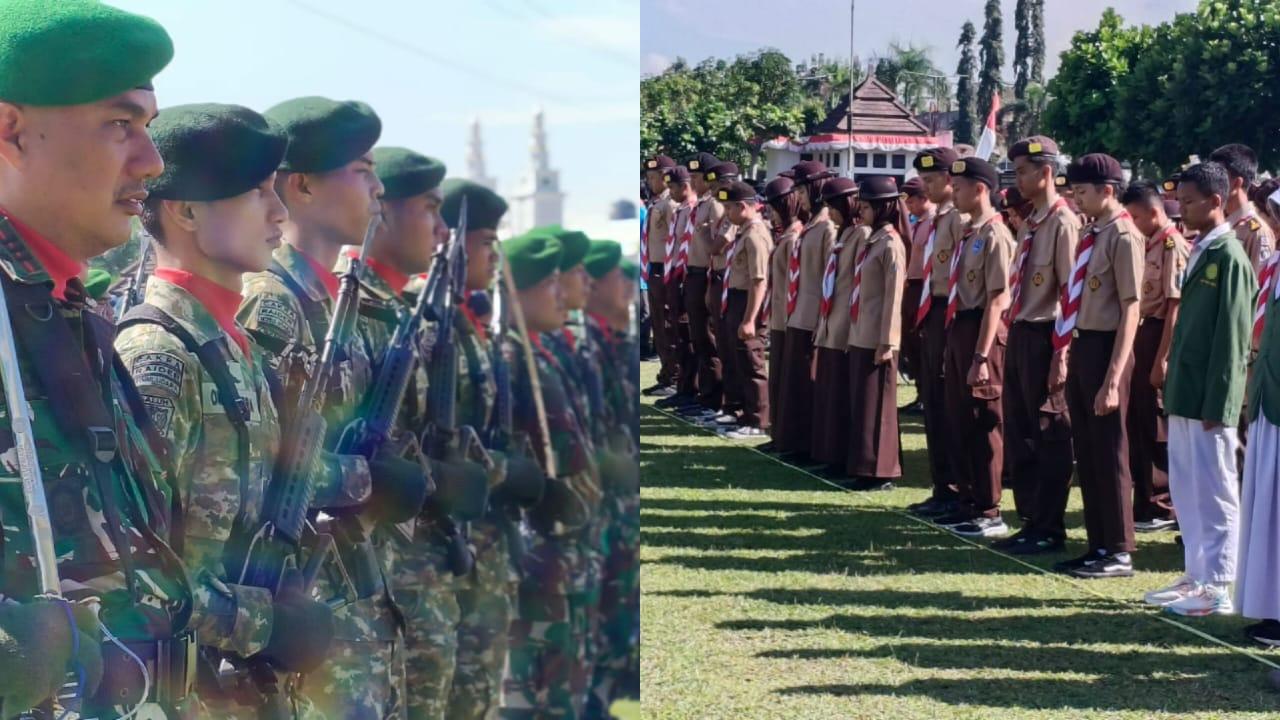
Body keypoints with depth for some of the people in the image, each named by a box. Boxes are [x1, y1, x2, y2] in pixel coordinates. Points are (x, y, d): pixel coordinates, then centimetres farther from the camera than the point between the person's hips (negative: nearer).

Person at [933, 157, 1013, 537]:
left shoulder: (994, 235, -14)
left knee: (983, 424, -3)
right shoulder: (970, 233, 14)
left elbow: (996, 299, -18)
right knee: (960, 421, 14)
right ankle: (969, 503, 23)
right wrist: (952, 343, 19)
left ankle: (989, 512, 4)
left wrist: (981, 356, -21)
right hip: (958, 327, 10)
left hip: (981, 331, -9)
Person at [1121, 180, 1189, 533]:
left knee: (1159, 427, -2)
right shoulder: (1152, 245, 14)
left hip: (1158, 338, -9)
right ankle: (1147, 502, 20)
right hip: (1143, 336, 9)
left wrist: (1162, 358, -20)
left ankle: (1165, 507, 6)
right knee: (1140, 424, 13)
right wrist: (1145, 351, 14)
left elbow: (1175, 305, -18)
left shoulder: (1174, 246, -14)